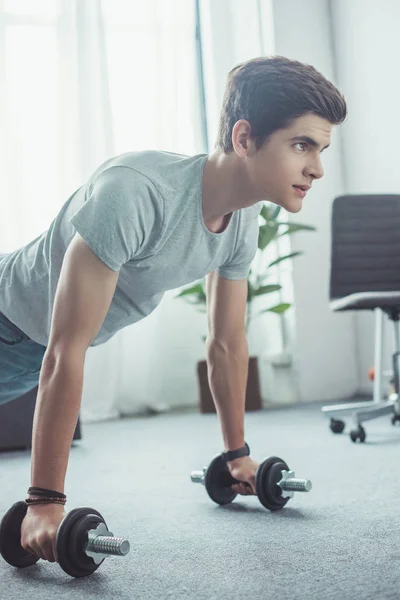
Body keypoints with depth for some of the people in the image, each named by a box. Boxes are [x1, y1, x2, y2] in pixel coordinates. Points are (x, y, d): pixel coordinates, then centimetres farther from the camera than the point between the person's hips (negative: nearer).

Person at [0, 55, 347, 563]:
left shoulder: (243, 221, -16)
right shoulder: (135, 193, -42)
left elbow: (227, 343, -2)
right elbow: (65, 355, -40)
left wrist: (236, 453, 6)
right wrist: (44, 501, -38)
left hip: (55, 340, 7)